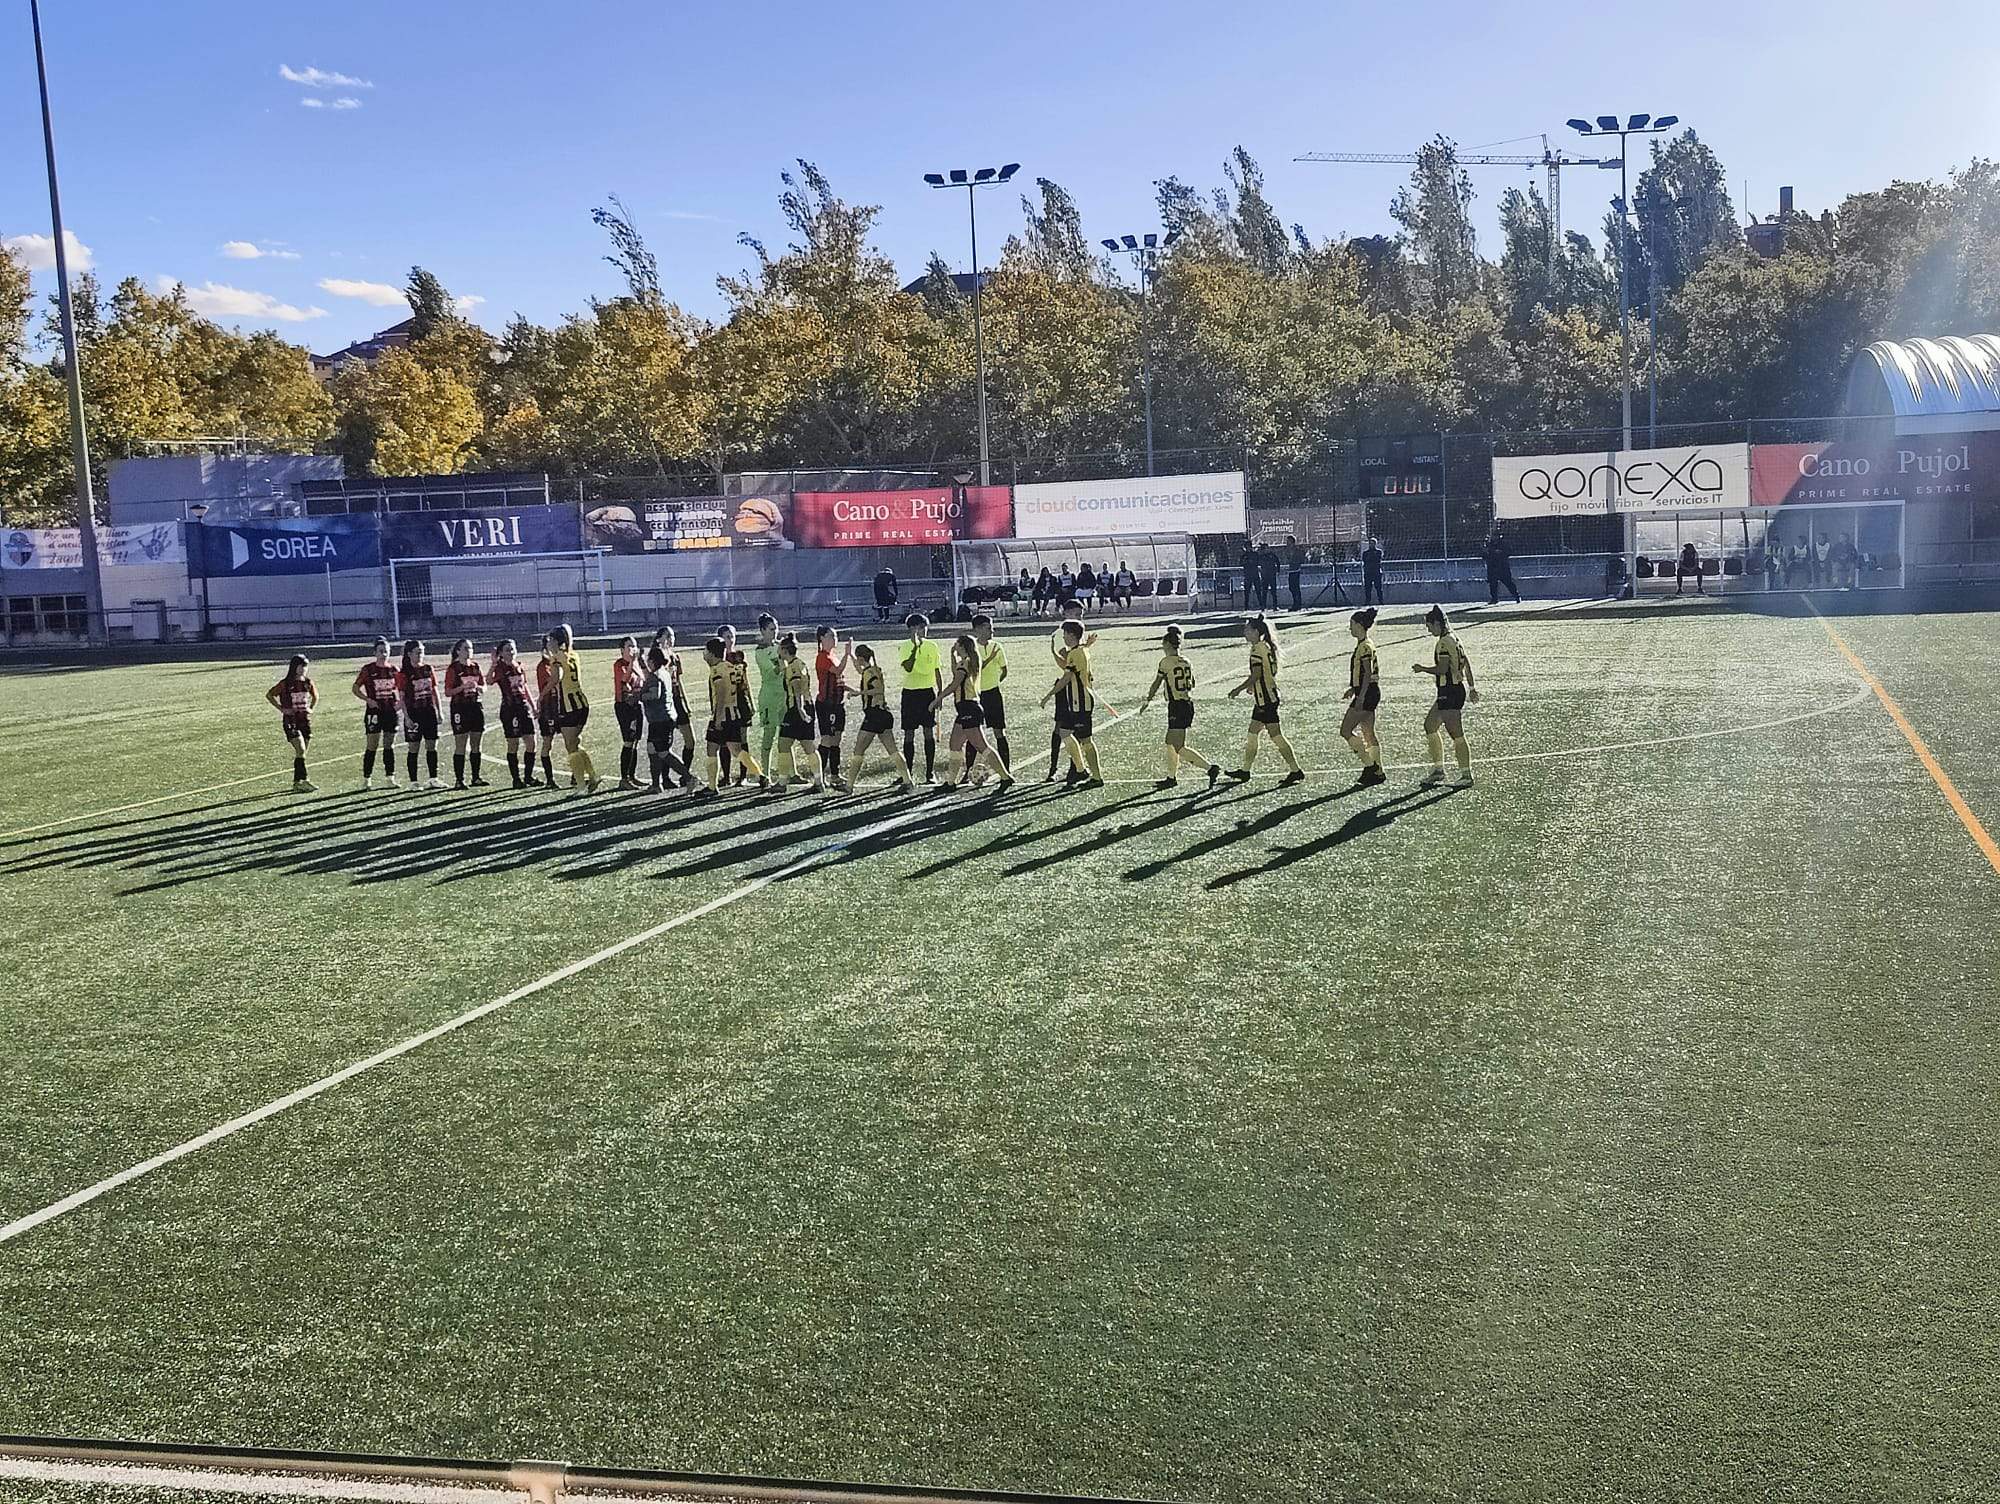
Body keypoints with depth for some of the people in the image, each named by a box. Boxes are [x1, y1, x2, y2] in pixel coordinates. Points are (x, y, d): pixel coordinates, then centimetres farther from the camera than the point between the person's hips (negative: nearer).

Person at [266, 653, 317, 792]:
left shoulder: (308, 683, 5)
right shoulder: (286, 683, -8)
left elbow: (315, 696, 24)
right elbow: (269, 694, 0)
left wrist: (311, 708, 8)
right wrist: (281, 709, -6)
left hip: (305, 720, 5)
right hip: (290, 720, -5)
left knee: (301, 753, 6)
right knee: (300, 750, -17)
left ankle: (297, 783, 13)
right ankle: (304, 780, -17)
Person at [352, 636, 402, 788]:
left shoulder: (393, 669, 6)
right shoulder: (368, 669, -4)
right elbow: (356, 688, 1)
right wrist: (368, 700, -12)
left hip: (391, 711, 3)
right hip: (374, 711, -3)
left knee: (389, 746, 8)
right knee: (372, 747, -3)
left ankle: (389, 777, 14)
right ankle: (366, 779, 4)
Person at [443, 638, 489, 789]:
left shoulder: (476, 666, 10)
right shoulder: (453, 668, -4)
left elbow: (484, 688, 14)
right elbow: (447, 692, -7)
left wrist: (476, 686, -7)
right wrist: (463, 687, -19)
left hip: (476, 707, 5)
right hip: (460, 708, -5)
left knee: (476, 745, 7)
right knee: (460, 746, -5)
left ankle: (476, 778, 12)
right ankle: (459, 779, -2)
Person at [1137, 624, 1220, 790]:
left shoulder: (1166, 662, -10)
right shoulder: (1187, 663, 9)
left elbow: (1156, 684, -3)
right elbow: (1192, 687, 14)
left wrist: (1147, 701, 11)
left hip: (1176, 706, -8)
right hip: (1188, 704, 8)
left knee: (1179, 747, -6)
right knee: (1170, 744, 18)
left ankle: (1211, 766, -14)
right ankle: (1171, 777, 25)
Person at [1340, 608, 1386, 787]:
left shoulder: (1365, 646, -16)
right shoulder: (1364, 645, 15)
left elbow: (1368, 673, -21)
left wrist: (1361, 697, -24)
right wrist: (1353, 689, 24)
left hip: (1367, 693, -10)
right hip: (1368, 693, 10)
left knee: (1346, 731, -8)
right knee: (1368, 734, 12)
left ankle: (1370, 766, -6)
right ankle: (1378, 773, 14)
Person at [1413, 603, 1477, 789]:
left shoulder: (1444, 642, -17)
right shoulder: (1453, 640, 14)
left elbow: (1442, 669, -23)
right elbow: (1467, 664, 18)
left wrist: (1422, 669, -7)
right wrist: (1472, 687, 22)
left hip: (1449, 693, -11)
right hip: (1457, 689, 11)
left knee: (1457, 735, -6)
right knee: (1429, 726, 16)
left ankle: (1466, 775, -1)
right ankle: (1438, 769, 21)